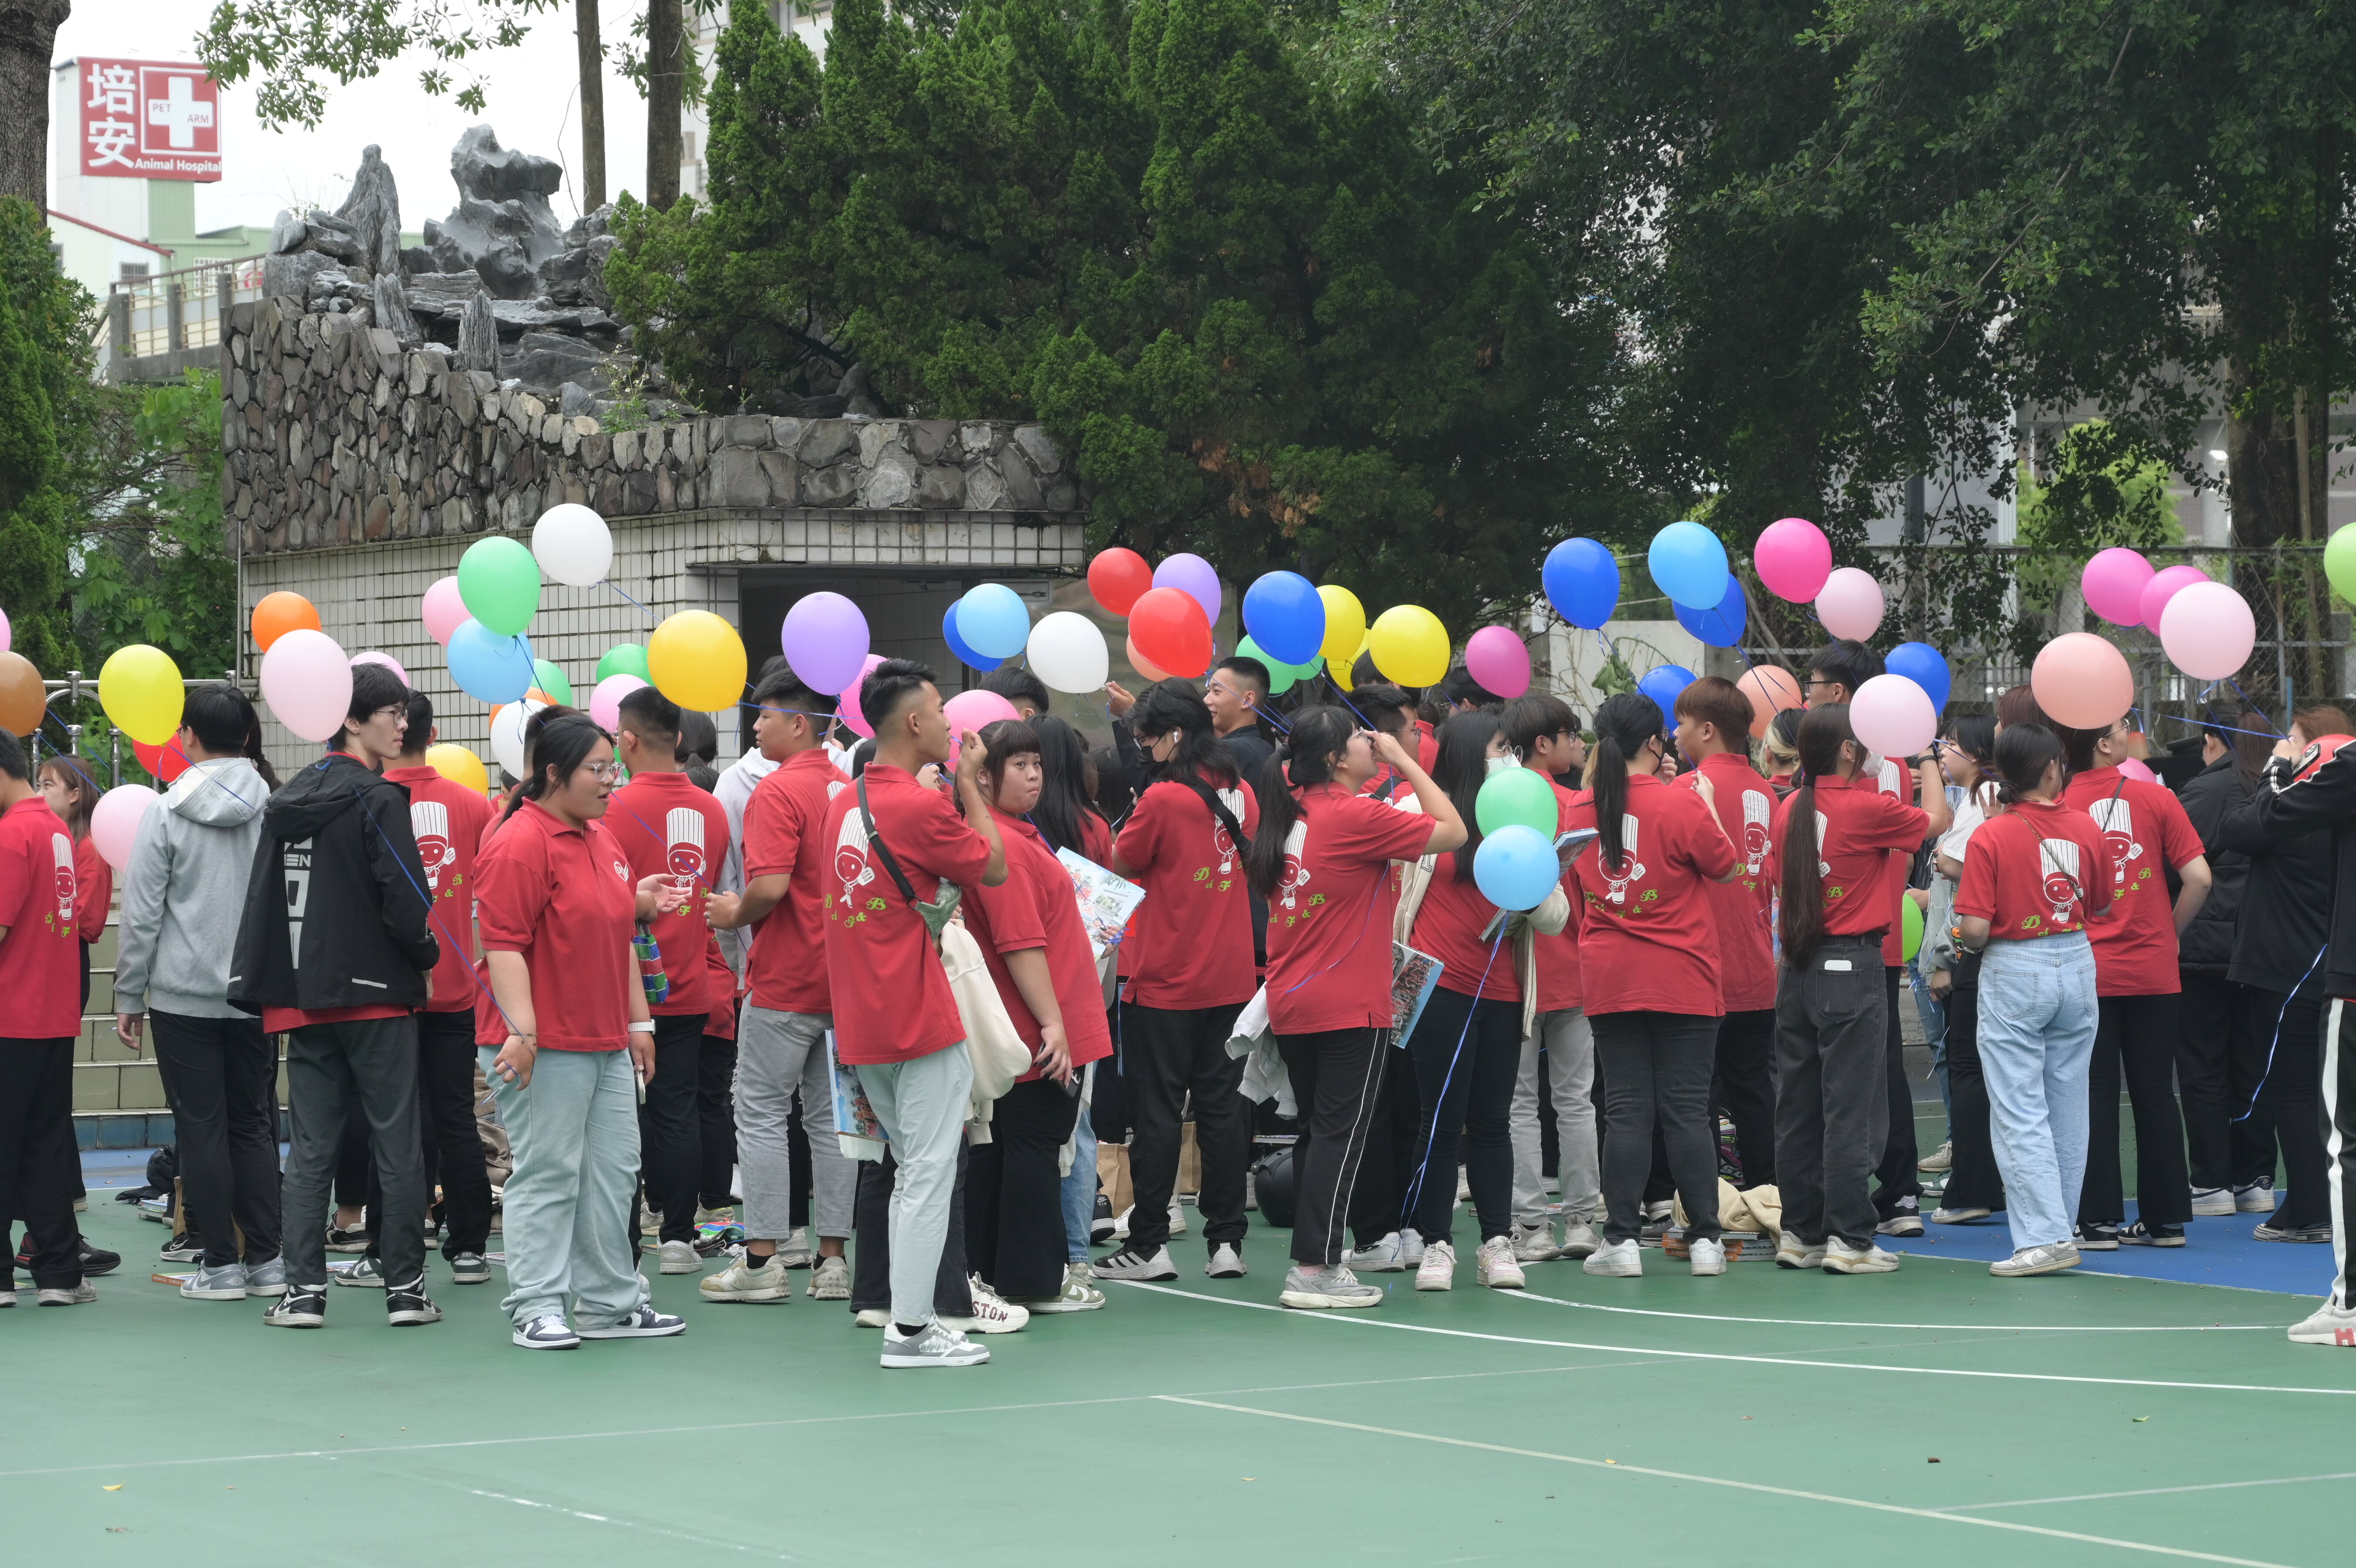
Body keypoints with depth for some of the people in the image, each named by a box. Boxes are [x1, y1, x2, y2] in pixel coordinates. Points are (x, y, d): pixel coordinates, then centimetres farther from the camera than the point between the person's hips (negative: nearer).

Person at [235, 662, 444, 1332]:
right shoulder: (378, 799, -11)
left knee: (308, 1150, 7)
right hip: (378, 998, -6)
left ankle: (304, 1290, 3)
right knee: (398, 1146, 2)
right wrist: (427, 955, 1)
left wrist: (255, 984, 18)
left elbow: (260, 899, 13)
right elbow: (405, 901, -18)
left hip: (302, 998, 6)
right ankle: (405, 1288, 4)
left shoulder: (287, 801, 10)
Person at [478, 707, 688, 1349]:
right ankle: (537, 1308, 2)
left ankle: (610, 1304, 20)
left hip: (607, 1043, 9)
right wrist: (521, 1030, -26)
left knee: (614, 1172, 12)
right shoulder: (520, 844, -14)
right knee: (546, 1175, -4)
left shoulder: (603, 838, 15)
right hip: (544, 1047, -9)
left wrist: (638, 1020, 21)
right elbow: (504, 945, -19)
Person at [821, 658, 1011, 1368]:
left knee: (912, 1170, 17)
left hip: (861, 1026, 8)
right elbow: (993, 867, -4)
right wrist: (970, 785, 5)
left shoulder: (845, 803, 9)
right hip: (921, 1019, -8)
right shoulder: (921, 806, -16)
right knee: (930, 1173, -3)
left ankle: (906, 1314, 17)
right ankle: (911, 1328, -3)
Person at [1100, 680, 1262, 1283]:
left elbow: (1123, 865, -7)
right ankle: (1226, 1240, 11)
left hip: (1164, 982, -6)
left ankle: (1149, 1246, 5)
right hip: (1229, 978, 6)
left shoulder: (1163, 798, -17)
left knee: (1157, 1110, 2)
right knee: (1222, 1104, 10)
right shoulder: (1239, 793, 3)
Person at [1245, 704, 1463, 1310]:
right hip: (1350, 1005, -7)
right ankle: (1315, 1270, -5)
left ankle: (1310, 1260, 19)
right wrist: (1405, 762, -4)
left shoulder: (1290, 813, 7)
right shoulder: (1355, 817, -15)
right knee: (1340, 1135, -3)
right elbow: (1452, 830, -11)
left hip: (1290, 1004, 8)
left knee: (1317, 1133, 15)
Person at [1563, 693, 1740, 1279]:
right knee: (1687, 1109, 2)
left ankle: (1622, 1239, 2)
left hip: (1609, 979, 3)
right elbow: (1727, 869, 2)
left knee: (1625, 1110, 5)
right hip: (1681, 979, -3)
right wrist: (1709, 804, 10)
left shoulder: (1585, 810, 1)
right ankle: (1704, 1238, 3)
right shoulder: (1681, 805, -13)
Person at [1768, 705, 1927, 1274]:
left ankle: (1800, 1233, 14)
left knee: (1797, 1108, 10)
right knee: (1851, 1108, -3)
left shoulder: (1791, 810, 3)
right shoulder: (1867, 807, -13)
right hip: (1850, 967, -6)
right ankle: (1848, 1237, -3)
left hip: (1797, 968, 6)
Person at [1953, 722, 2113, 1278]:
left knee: (2020, 1113, -2)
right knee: (2067, 1107, 14)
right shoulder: (2085, 828, -2)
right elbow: (2104, 906, 9)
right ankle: (2063, 1227, 21)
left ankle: (2043, 1236, -9)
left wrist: (1965, 941, 6)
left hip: (2015, 972, -4)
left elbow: (1974, 928, -16)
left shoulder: (1991, 837, -14)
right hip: (2076, 965, 4)